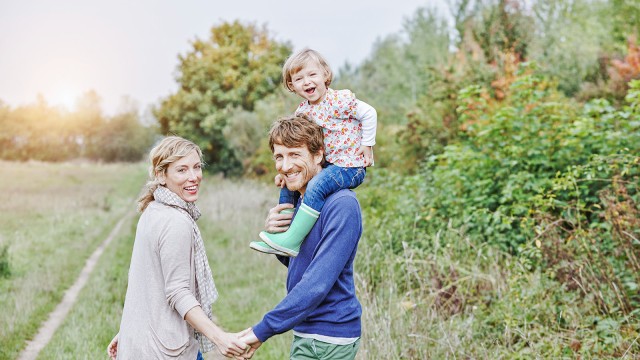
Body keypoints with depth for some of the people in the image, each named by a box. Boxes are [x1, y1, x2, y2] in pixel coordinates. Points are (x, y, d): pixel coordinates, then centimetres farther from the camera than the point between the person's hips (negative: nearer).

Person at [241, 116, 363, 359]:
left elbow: (318, 281, -26)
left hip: (328, 339, -8)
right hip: (306, 333, 8)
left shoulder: (342, 204, -20)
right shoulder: (302, 203, 8)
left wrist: (263, 330, -24)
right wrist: (274, 236, -4)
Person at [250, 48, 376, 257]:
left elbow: (369, 114, -11)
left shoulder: (339, 101, -17)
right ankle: (281, 233, 14)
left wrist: (367, 144, -10)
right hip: (327, 164, 9)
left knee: (315, 187, -30)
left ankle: (291, 241, -26)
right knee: (287, 184, 12)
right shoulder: (302, 112, 5)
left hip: (350, 166, -9)